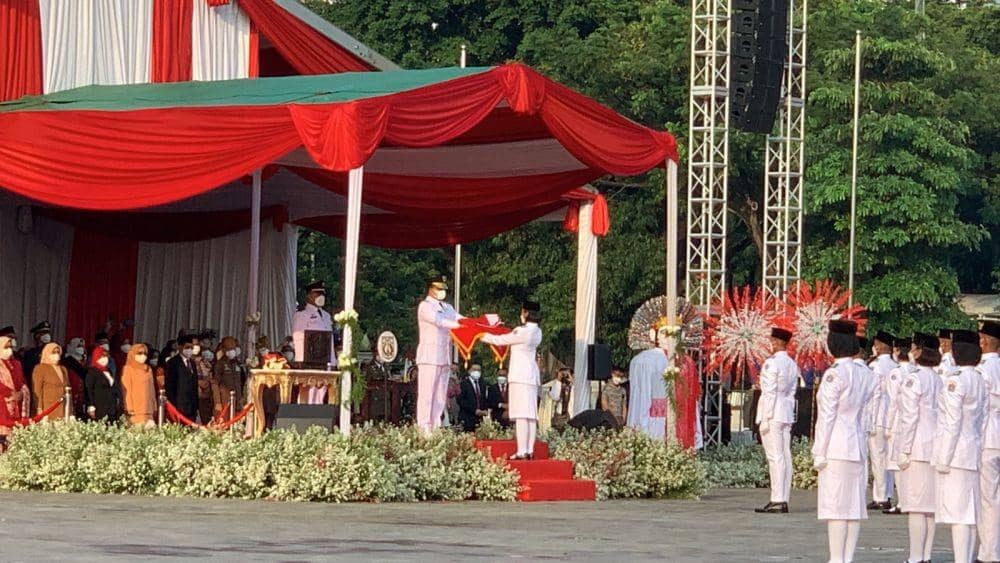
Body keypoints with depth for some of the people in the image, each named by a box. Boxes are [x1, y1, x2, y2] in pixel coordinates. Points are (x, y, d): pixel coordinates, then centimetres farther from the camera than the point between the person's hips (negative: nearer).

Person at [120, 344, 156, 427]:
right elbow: (126, 389, -4)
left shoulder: (148, 369, 17)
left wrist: (154, 407, 14)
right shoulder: (128, 369, 0)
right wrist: (129, 408, -11)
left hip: (148, 410, 5)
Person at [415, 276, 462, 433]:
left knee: (440, 396, 6)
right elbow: (439, 321, -18)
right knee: (426, 394, -9)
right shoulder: (425, 306, -4)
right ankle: (424, 429, -10)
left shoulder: (447, 308, 19)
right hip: (429, 357, -8)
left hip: (444, 358, 8)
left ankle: (435, 428, 7)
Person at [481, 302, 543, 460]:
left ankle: (522, 452, -16)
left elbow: (500, 340, -4)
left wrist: (483, 336, 12)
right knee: (531, 415, 6)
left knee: (521, 415, -11)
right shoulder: (536, 332, 10)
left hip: (520, 376, -8)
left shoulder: (523, 332, -14)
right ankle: (530, 450, 6)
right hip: (532, 376, 8)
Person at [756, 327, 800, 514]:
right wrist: (789, 416, 19)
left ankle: (777, 501, -12)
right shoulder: (792, 365, 13)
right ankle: (783, 500, 8)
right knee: (785, 457, 7)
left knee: (775, 457, -9)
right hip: (787, 413, 8)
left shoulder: (771, 363, -11)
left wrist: (765, 419, -13)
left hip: (772, 413, -8)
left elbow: (769, 392, -14)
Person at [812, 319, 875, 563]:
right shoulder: (864, 375, 10)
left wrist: (819, 453, -9)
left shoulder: (835, 374, -11)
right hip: (858, 447, 7)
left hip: (836, 449, -7)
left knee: (835, 507, -6)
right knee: (854, 505, 8)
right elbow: (864, 414, 13)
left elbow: (827, 416, -12)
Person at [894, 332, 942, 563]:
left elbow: (909, 416, -15)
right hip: (935, 447, 7)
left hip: (917, 448, -7)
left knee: (916, 506, -6)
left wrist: (904, 451, -11)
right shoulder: (939, 380, 10)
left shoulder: (913, 378, -12)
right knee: (929, 506, 10)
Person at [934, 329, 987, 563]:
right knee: (969, 514, 11)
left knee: (957, 513, -9)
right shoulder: (979, 381, 12)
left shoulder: (955, 379, -13)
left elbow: (952, 422, -16)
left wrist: (943, 458, -13)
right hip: (974, 451, 9)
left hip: (956, 453, -9)